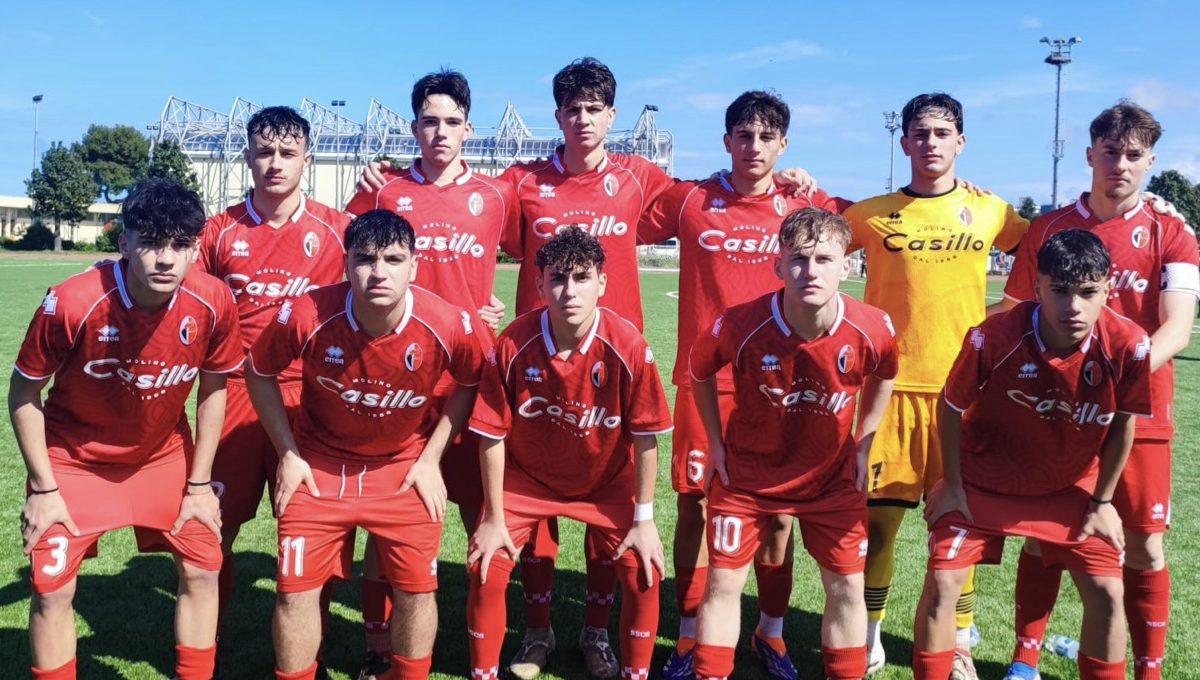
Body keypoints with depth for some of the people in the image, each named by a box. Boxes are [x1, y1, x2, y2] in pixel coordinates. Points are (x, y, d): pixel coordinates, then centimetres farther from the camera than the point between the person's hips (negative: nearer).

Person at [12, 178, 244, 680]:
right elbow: (24, 393, -13)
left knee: (203, 568, 3)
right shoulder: (71, 303, -29)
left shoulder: (213, 303, -22)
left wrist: (199, 483, -2)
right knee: (52, 588, -4)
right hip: (75, 456, -2)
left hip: (165, 452, 2)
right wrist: (43, 488, -10)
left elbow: (212, 389, -5)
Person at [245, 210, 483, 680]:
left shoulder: (449, 325, -22)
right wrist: (287, 454, -4)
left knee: (416, 588, 2)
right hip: (319, 464, 0)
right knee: (297, 588, 0)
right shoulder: (306, 317, -24)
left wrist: (431, 459, -4)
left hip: (404, 467, 0)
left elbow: (471, 384, -1)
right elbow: (259, 373, -4)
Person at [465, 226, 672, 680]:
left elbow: (645, 438, -16)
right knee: (485, 570, -7)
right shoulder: (513, 344, -24)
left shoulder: (628, 346, -25)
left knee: (643, 574, -7)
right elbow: (492, 436, -14)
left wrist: (644, 519, -12)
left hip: (607, 482, 0)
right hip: (525, 477, 0)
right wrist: (494, 518, -9)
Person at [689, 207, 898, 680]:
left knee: (847, 589, 7)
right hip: (747, 472, -1)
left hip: (833, 476, 1)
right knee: (723, 582, 3)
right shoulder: (740, 326, -25)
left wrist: (863, 445, 3)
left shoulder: (873, 331, -21)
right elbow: (699, 371, -3)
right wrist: (716, 442, -2)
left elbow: (883, 378, 5)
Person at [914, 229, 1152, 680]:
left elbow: (1122, 425, -5)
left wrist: (1102, 502, 2)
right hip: (984, 479, -2)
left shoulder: (1128, 347, -23)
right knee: (942, 583, -6)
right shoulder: (993, 339, -29)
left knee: (1106, 593, 0)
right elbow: (950, 407, -12)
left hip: (1070, 486, 2)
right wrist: (952, 486, -5)